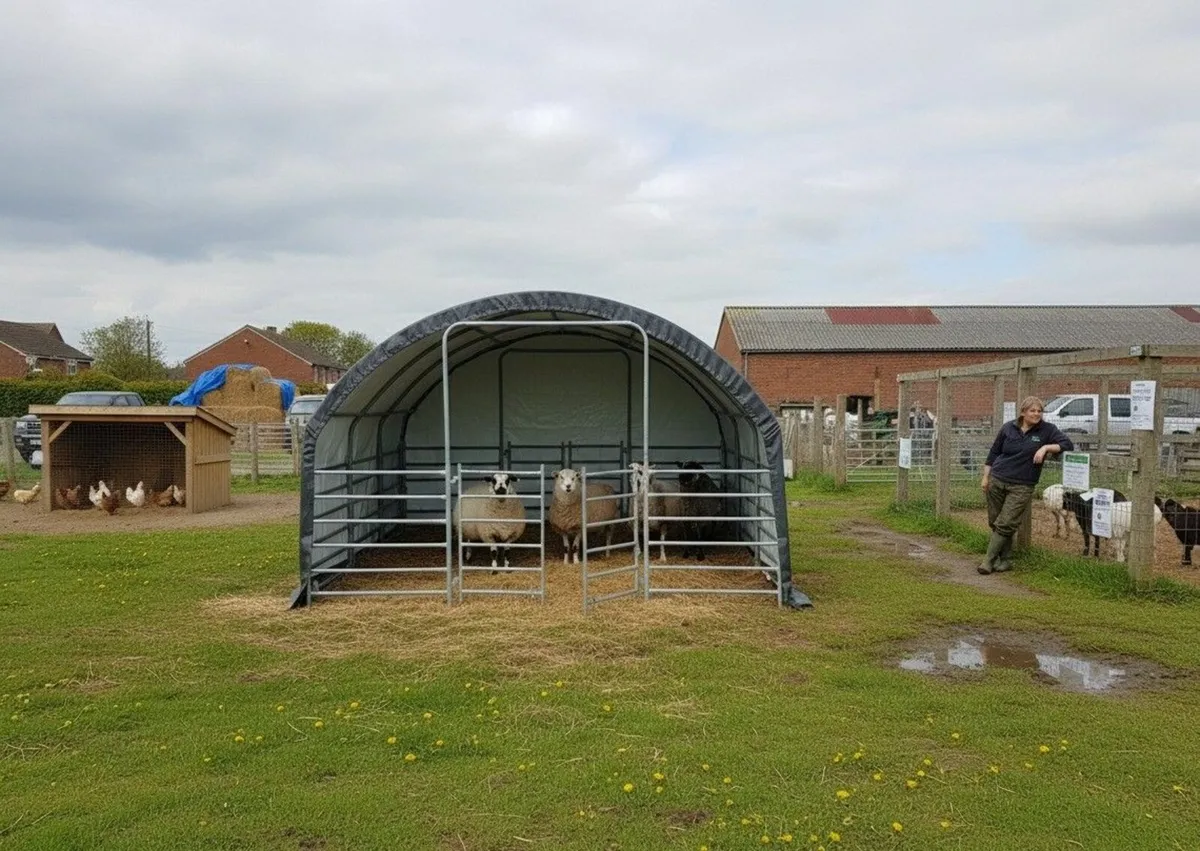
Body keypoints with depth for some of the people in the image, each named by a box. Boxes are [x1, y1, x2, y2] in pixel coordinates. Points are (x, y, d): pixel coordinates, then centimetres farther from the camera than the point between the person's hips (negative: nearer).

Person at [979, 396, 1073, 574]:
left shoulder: (1047, 430, 1)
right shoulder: (1008, 428, 5)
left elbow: (1068, 444, -5)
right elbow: (994, 452, 11)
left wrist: (1046, 447, -18)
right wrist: (985, 477, 9)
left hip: (1021, 487, -2)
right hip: (996, 481, 2)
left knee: (1005, 525, -7)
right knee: (995, 522, 6)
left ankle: (989, 560, 0)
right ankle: (1006, 560, 20)